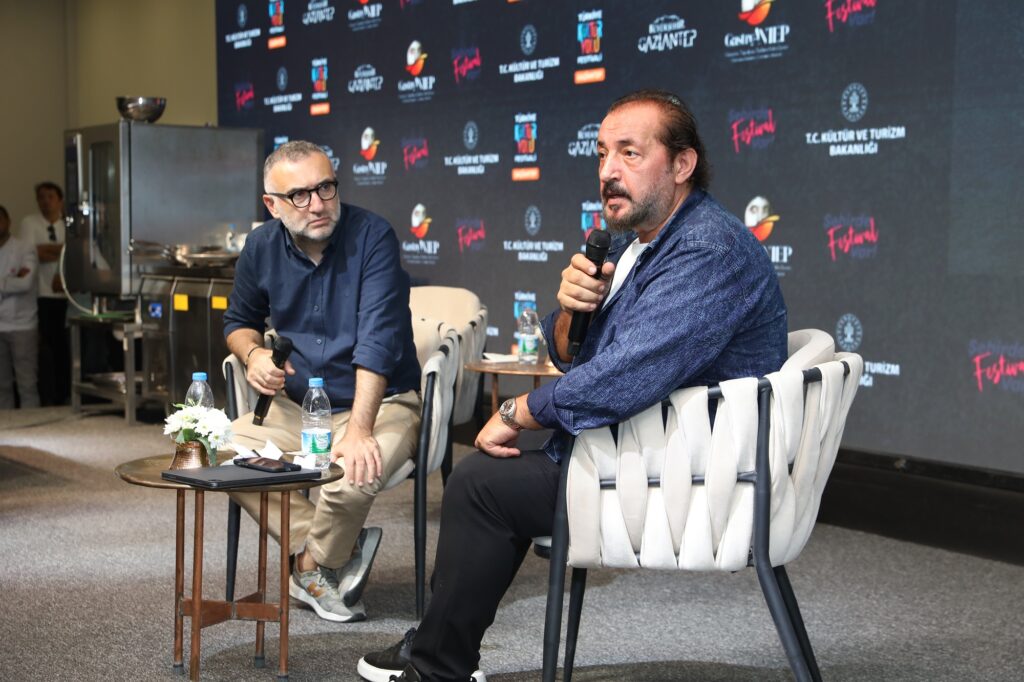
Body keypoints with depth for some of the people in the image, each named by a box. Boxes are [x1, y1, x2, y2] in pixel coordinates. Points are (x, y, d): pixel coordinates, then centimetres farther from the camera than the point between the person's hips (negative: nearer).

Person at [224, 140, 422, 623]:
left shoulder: (371, 236, -15)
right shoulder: (262, 248, 1)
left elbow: (378, 338, -25)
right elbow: (238, 321, 19)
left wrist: (359, 430, -35)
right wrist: (253, 353, -7)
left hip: (380, 403, -5)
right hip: (296, 406, 5)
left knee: (354, 476, -35)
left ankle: (312, 565, -1)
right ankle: (340, 557, -13)